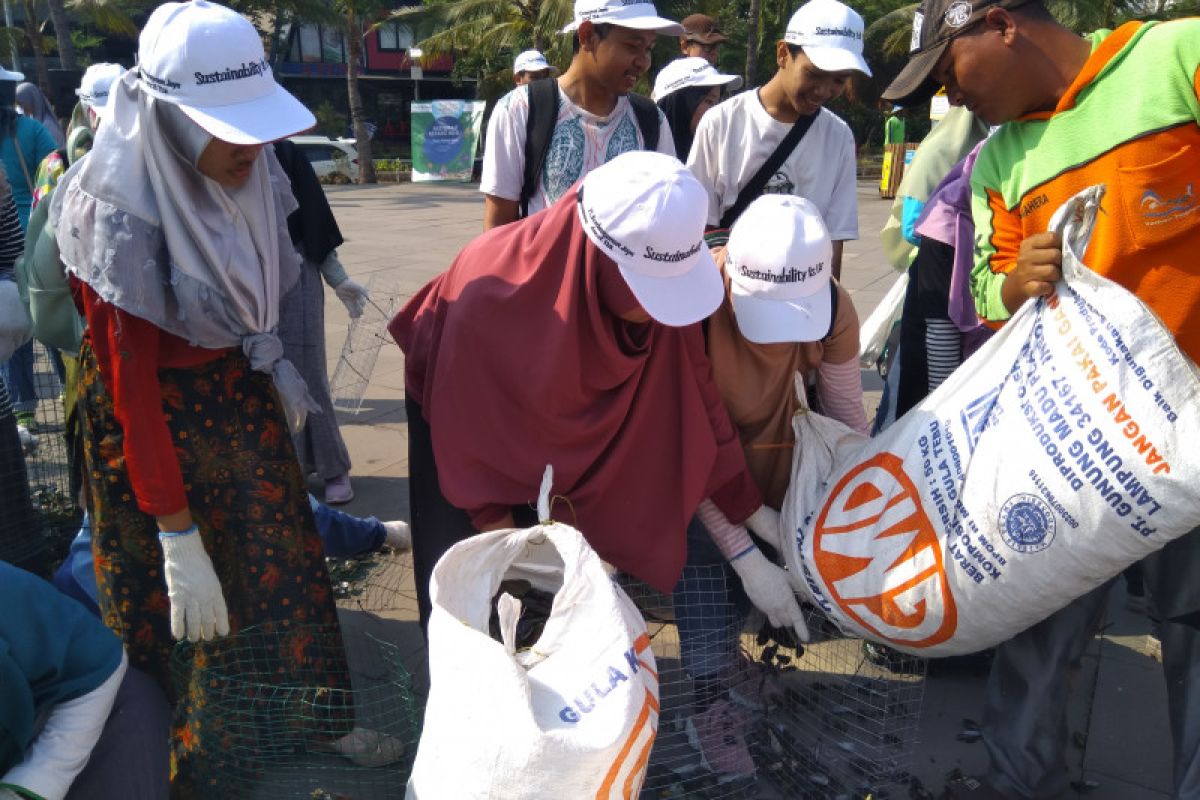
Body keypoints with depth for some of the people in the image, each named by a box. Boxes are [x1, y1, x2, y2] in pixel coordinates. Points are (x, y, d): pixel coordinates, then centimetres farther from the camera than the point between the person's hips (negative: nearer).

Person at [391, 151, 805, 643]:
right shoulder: (494, 289, -39)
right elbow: (471, 441, -27)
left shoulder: (660, 291, -28)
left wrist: (749, 550, -17)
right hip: (460, 408, -3)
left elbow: (690, 417, -20)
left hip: (559, 412, 3)